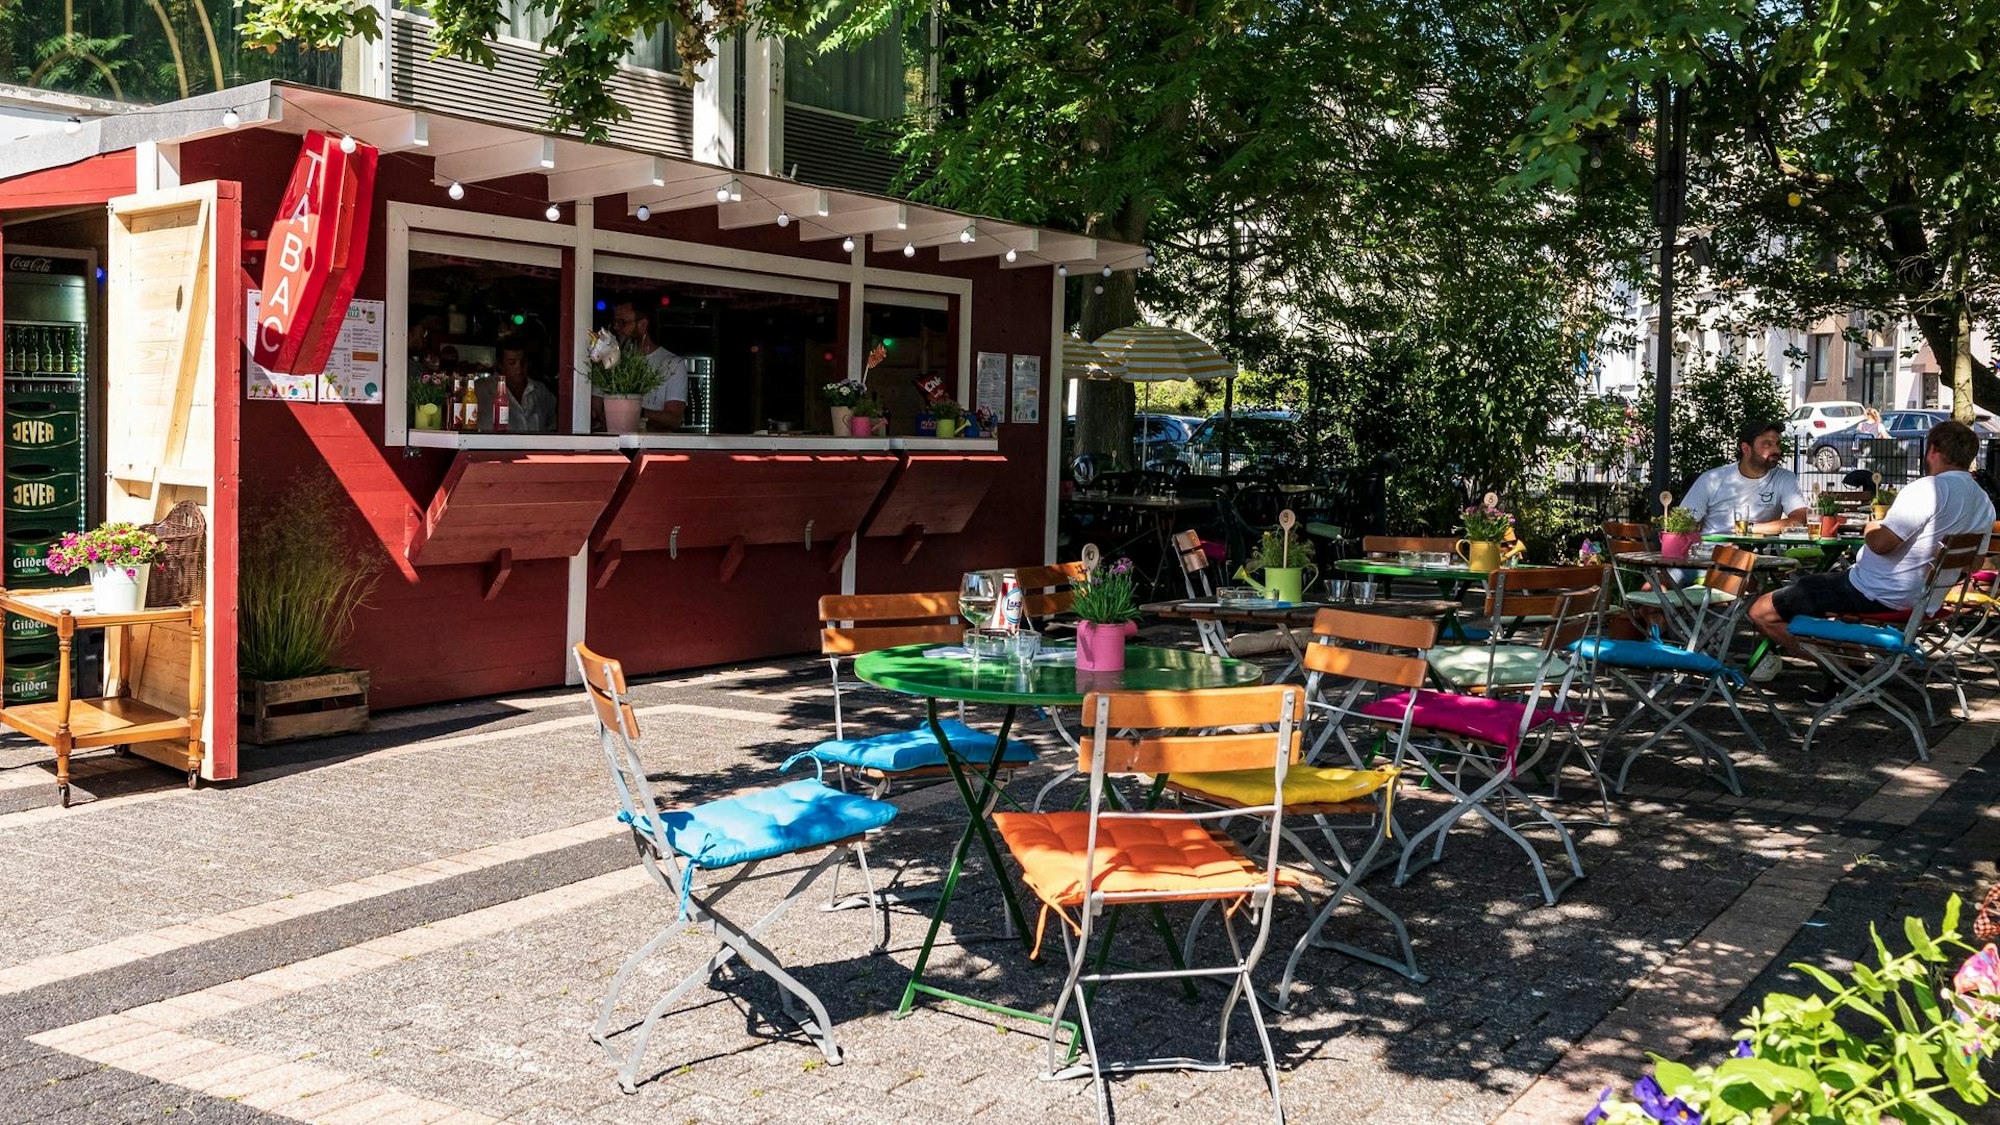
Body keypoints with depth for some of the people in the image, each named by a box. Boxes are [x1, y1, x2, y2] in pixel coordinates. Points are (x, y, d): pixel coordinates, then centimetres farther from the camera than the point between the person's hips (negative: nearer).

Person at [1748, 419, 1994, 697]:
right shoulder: (1984, 504, 9)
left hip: (1876, 595, -10)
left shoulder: (1929, 488, -20)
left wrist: (1870, 528, -5)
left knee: (1761, 611, -8)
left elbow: (1881, 543, -27)